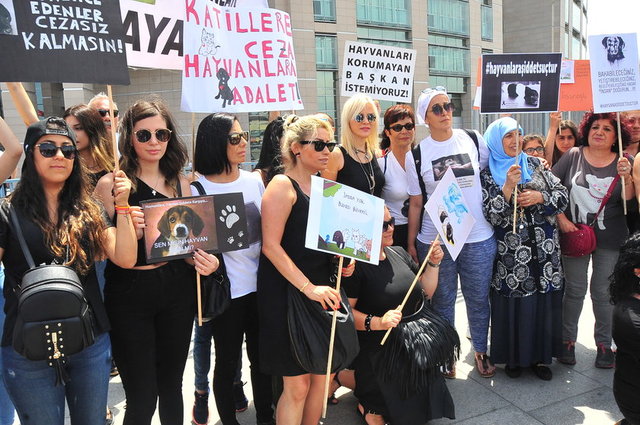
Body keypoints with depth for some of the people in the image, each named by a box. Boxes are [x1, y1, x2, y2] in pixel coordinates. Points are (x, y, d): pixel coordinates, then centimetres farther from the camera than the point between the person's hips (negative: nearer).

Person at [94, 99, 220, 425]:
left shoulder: (180, 184, 5)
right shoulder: (111, 184, -6)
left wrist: (207, 260, -7)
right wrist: (130, 229, -25)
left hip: (177, 290, 4)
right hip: (129, 295, -3)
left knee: (172, 385, 18)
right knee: (142, 399, 5)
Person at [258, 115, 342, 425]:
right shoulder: (283, 185, -10)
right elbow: (270, 245, -17)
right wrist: (308, 288, -21)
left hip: (322, 289, 7)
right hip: (287, 293, -7)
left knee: (322, 374, 13)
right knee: (297, 383, 2)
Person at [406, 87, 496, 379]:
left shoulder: (474, 140, 2)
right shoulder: (416, 154, -1)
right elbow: (416, 203, 2)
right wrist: (410, 243, 1)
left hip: (478, 237, 1)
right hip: (434, 241, -1)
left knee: (478, 298, 12)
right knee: (442, 300, 11)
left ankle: (481, 350, 34)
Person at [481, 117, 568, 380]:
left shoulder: (535, 164, 9)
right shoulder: (488, 174, -1)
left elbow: (563, 196, 7)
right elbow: (491, 215, -11)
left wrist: (540, 196, -11)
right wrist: (508, 187, -20)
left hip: (544, 249, 3)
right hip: (511, 252, -3)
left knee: (544, 303, 7)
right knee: (513, 305, 2)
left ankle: (539, 356, 25)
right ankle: (513, 357, 21)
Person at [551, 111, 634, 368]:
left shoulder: (623, 162, 1)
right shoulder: (573, 156, -3)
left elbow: (628, 200, -5)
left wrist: (626, 177, -23)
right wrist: (561, 219, -11)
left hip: (609, 240, 1)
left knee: (602, 292, 9)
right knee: (574, 290, 9)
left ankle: (604, 344, 25)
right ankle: (567, 340, 22)